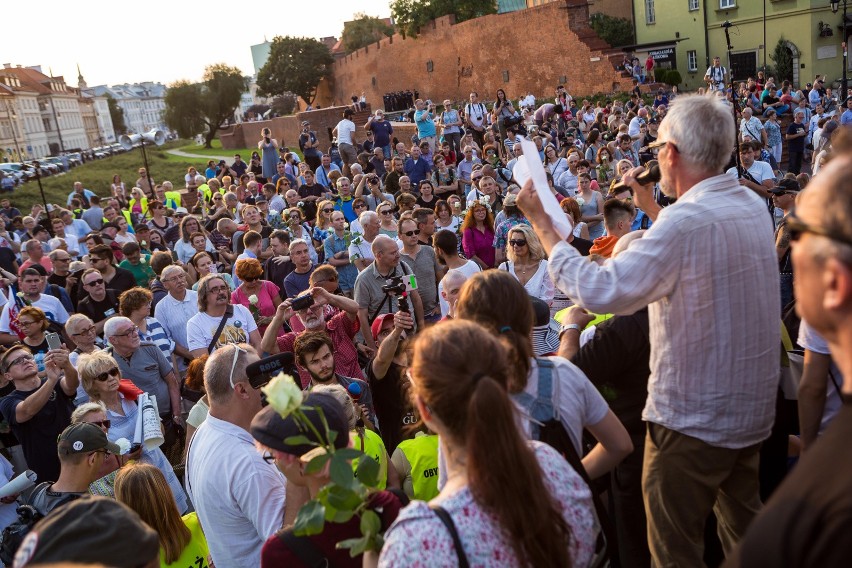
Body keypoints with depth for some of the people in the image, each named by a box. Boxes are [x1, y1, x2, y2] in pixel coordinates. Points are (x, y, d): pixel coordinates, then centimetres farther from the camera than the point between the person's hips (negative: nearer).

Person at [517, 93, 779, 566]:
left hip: (693, 420, -8)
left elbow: (599, 291, -30)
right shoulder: (751, 205, 1)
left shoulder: (687, 221, -27)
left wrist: (542, 223, -21)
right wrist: (652, 207, 19)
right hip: (753, 410, 9)